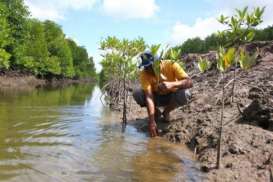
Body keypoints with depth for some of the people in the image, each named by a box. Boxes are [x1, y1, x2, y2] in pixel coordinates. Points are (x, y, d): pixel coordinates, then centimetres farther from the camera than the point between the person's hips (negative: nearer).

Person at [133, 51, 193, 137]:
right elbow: (149, 97, -32)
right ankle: (156, 112, 0)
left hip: (172, 96, 0)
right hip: (157, 97, 1)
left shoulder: (171, 65, -25)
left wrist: (172, 84, -52)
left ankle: (166, 112, -4)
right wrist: (152, 121, -41)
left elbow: (189, 82, -33)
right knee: (137, 93, -26)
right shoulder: (144, 74, -24)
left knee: (185, 94, -33)